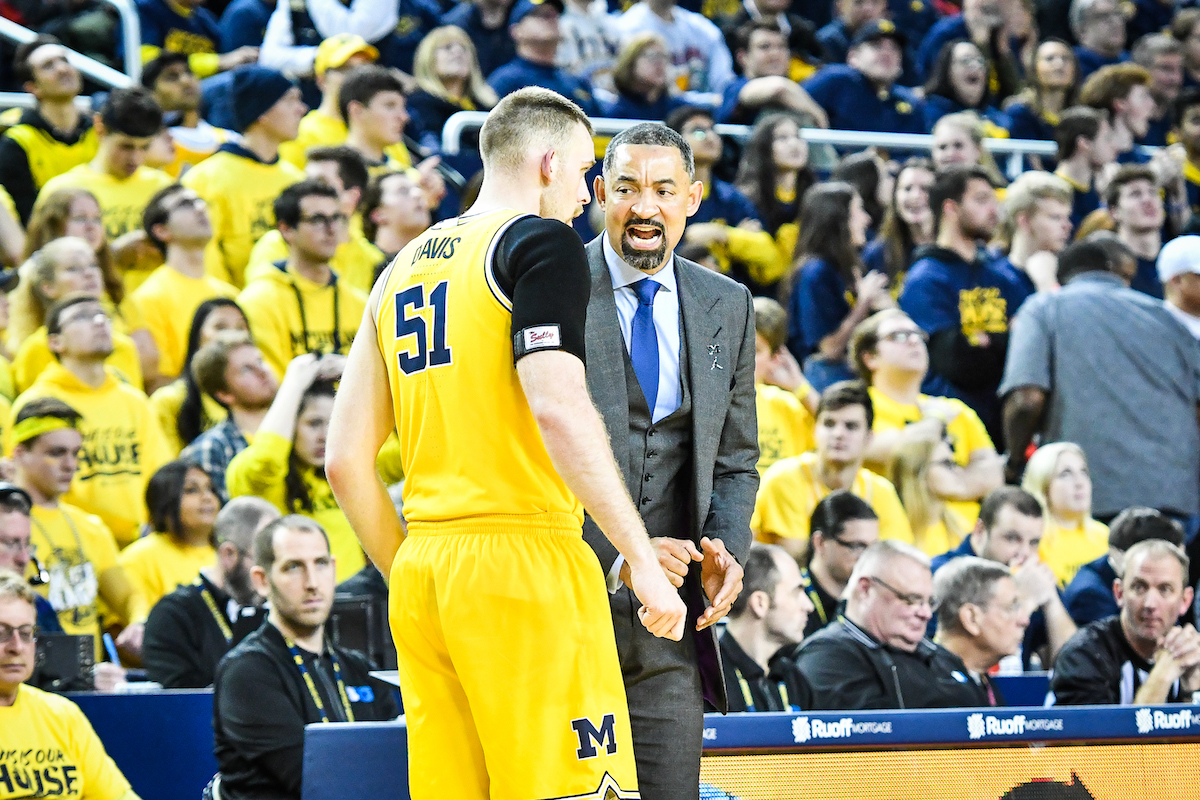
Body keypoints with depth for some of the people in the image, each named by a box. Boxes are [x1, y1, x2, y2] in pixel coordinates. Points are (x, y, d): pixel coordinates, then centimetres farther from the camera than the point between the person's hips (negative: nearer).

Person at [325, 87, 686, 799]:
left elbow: (346, 460, 17)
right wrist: (642, 557, -15)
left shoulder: (405, 267, 19)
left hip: (423, 570, 8)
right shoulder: (542, 241, -2)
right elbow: (558, 409, -17)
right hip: (524, 554, -8)